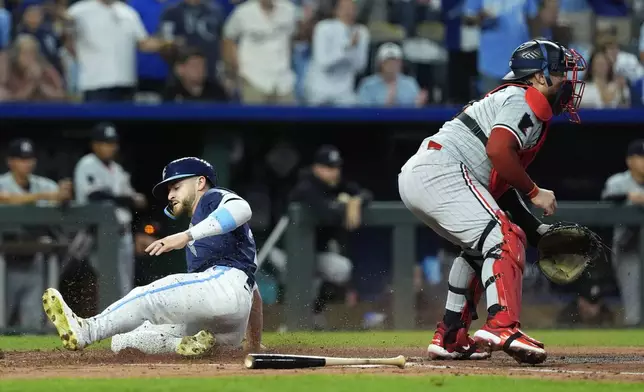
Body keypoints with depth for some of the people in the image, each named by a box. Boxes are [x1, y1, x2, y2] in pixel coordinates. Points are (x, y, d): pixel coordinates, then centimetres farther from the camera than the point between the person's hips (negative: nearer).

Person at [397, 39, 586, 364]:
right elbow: (498, 150, -21)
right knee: (503, 239, -19)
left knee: (479, 248, 26)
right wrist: (534, 192, -11)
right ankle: (502, 326, -38)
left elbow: (501, 180, 26)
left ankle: (450, 338, 25)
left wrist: (538, 229, 18)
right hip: (440, 170, -11)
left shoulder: (512, 99, 28)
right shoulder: (524, 100, -3)